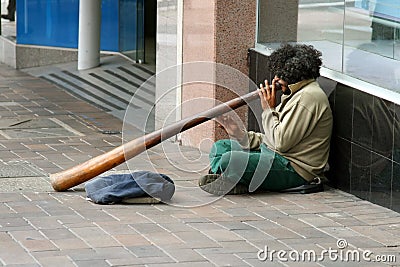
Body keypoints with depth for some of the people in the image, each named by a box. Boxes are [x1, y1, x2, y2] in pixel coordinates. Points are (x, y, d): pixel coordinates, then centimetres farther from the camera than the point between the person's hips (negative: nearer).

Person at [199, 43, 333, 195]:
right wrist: (242, 135, 9)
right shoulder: (296, 94, 19)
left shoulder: (308, 97, -16)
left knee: (228, 160, -31)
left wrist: (269, 109, -8)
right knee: (220, 147, 13)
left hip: (294, 169, -12)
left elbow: (281, 142, -21)